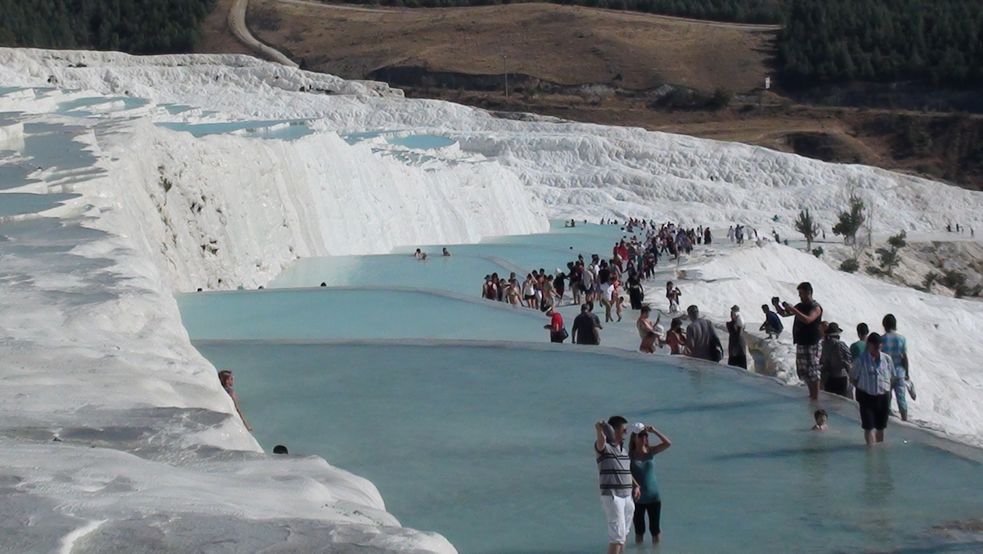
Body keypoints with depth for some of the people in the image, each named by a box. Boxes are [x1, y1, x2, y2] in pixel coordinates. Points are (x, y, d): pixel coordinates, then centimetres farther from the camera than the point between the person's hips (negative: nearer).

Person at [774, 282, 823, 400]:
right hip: (800, 344, 8)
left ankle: (816, 398, -4)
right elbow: (784, 314, 18)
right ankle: (811, 395, 23)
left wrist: (793, 309, -27)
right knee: (803, 372, 13)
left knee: (813, 372, -7)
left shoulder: (816, 307, -11)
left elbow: (807, 319, -29)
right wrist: (776, 305, -1)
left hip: (812, 345, -8)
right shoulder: (800, 306, 13)